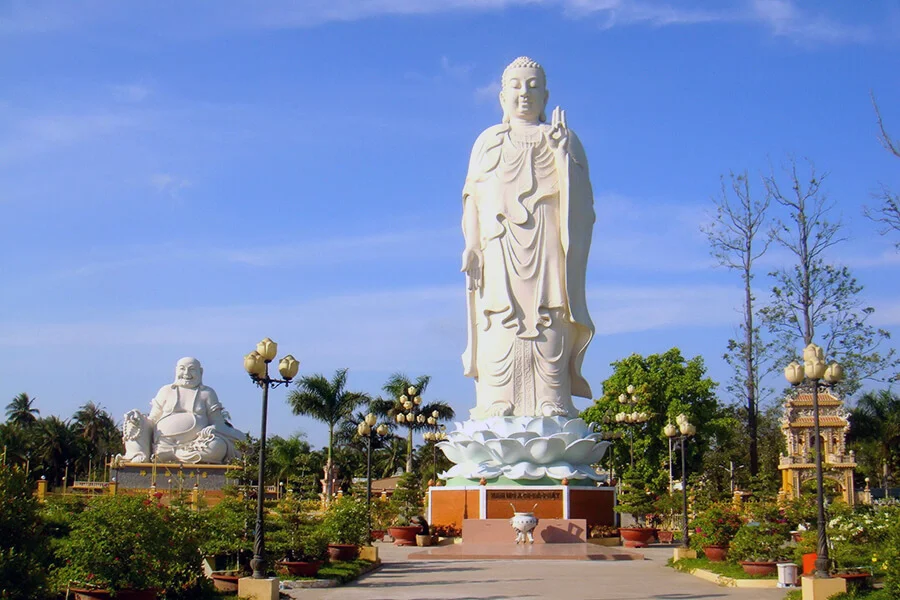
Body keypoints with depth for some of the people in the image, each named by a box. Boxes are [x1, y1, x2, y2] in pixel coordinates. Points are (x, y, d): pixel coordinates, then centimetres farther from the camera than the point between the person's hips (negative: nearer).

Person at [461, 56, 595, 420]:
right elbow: (473, 201, 13)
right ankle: (497, 411, -11)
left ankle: (551, 411, -14)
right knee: (500, 335, -8)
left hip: (548, 255, -1)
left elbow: (580, 199, 2)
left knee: (549, 333, -11)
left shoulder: (563, 139, 15)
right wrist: (472, 248, -1)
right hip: (500, 256, 1)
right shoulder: (487, 142, 20)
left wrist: (562, 150, -9)